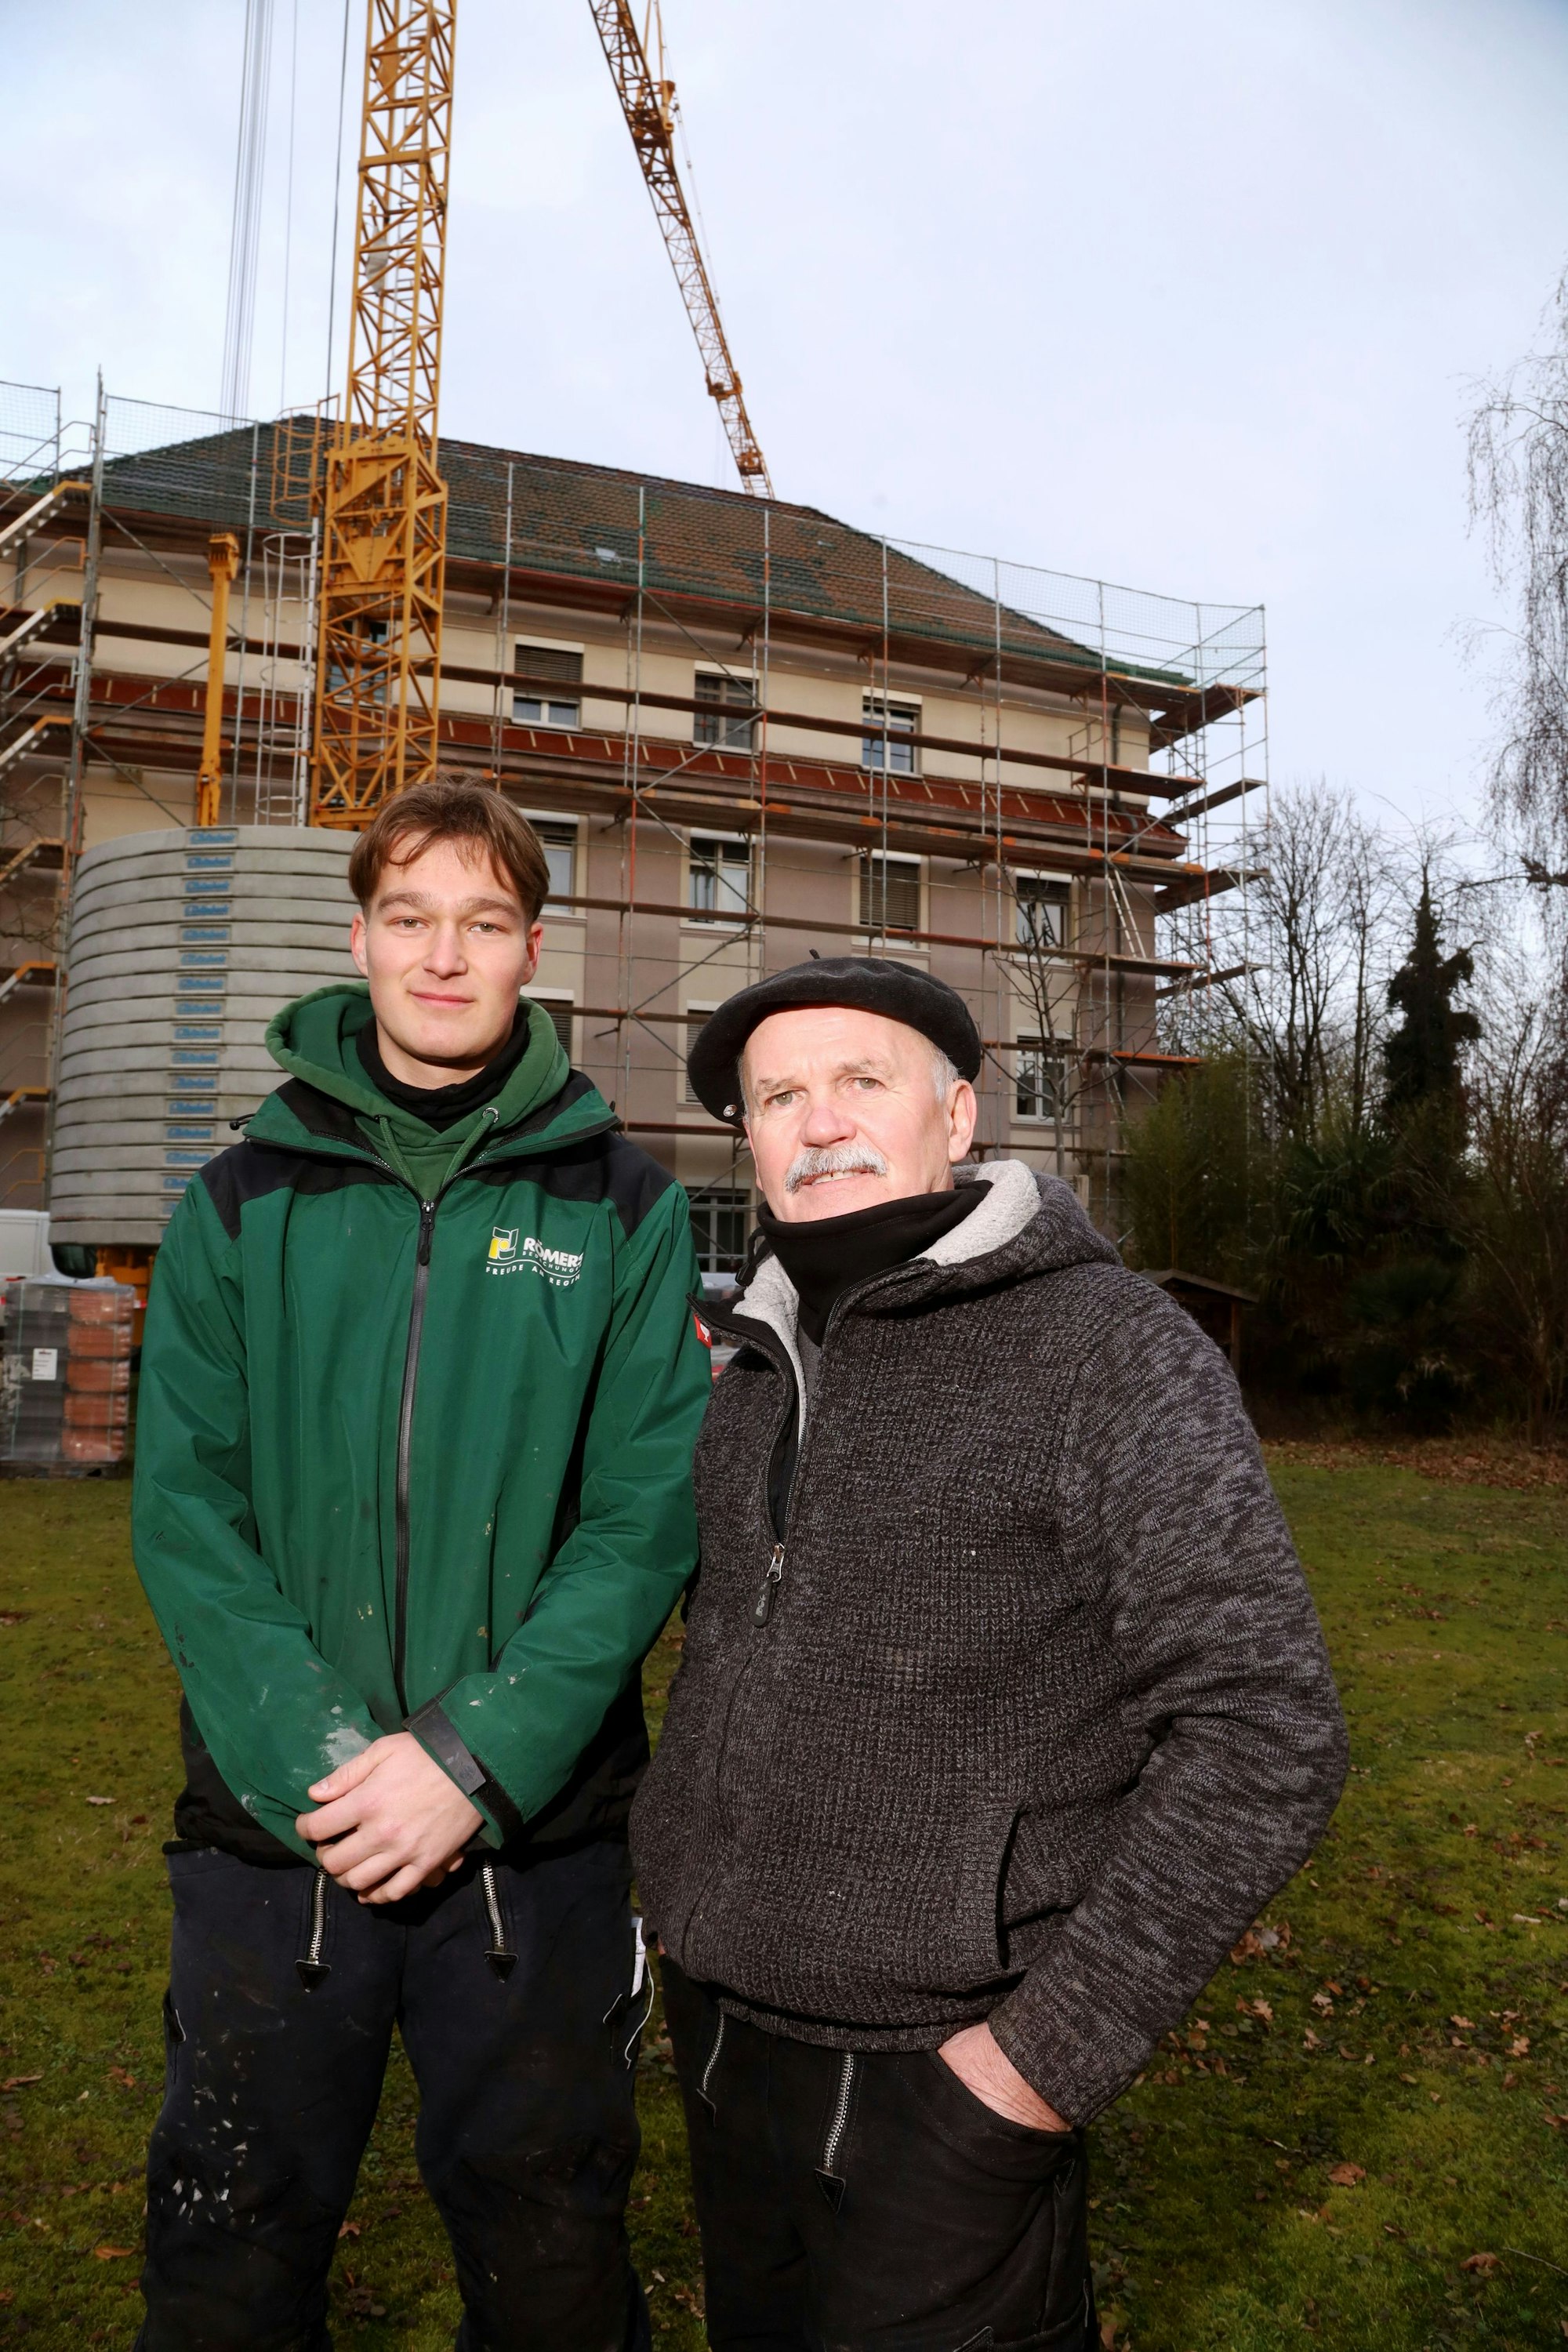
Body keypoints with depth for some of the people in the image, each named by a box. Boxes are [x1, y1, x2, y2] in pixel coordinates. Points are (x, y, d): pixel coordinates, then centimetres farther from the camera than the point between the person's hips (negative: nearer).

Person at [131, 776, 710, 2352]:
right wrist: (310, 1758, -15)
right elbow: (183, 1514, -4)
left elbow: (647, 1519, -7)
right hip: (270, 1826, 1)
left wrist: (476, 1760, -16)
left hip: (535, 1835, -1)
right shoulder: (244, 1205, 2)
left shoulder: (620, 1210, -1)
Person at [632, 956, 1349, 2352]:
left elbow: (1264, 1732, -19)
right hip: (717, 2025, 7)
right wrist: (681, 1881, 12)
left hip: (938, 2068, -6)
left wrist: (1057, 2050, -18)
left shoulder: (1111, 1349, -16)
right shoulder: (764, 1363, 6)